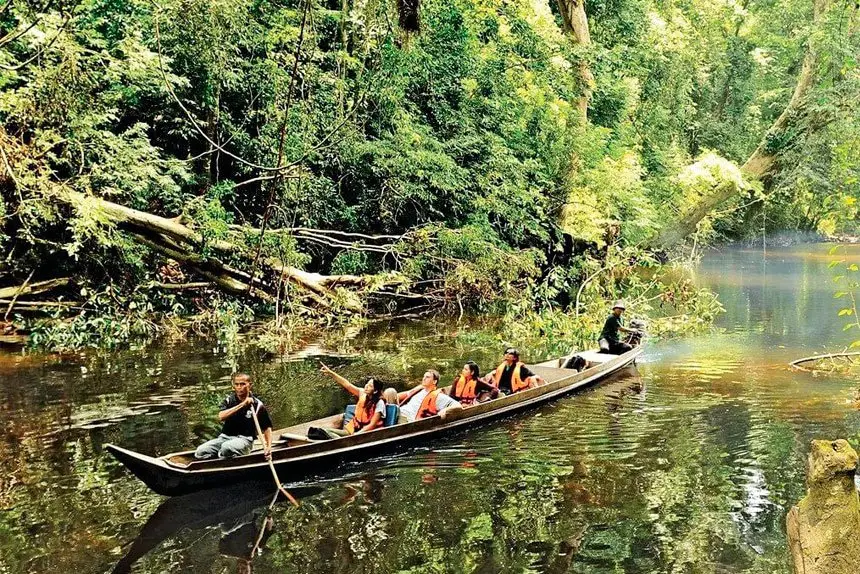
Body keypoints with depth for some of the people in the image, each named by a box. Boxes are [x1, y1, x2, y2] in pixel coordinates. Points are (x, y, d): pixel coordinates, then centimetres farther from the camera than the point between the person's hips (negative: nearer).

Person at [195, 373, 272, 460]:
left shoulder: (257, 405, 0)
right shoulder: (228, 400, 6)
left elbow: (267, 428, 6)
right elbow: (221, 417, -15)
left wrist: (268, 447, -10)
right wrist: (242, 405, -20)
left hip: (244, 439, -3)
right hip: (225, 437, 4)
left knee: (226, 447, -37)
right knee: (200, 452, -20)